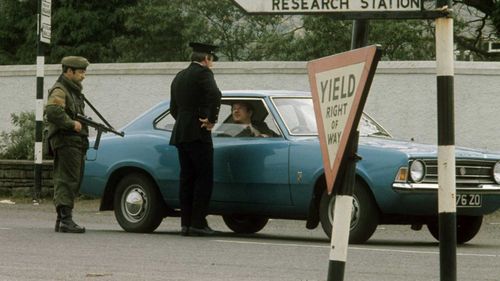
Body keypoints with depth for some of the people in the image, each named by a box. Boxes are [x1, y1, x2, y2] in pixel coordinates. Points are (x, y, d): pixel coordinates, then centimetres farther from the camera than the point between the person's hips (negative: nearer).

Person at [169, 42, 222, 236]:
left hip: (180, 134, 8)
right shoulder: (203, 73, -7)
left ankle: (186, 223, 6)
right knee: (204, 178, -5)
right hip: (198, 134, -8)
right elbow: (214, 95, -24)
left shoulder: (179, 76, 19)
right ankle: (198, 222, -9)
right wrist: (211, 119, -14)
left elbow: (173, 107, 23)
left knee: (187, 179, 8)